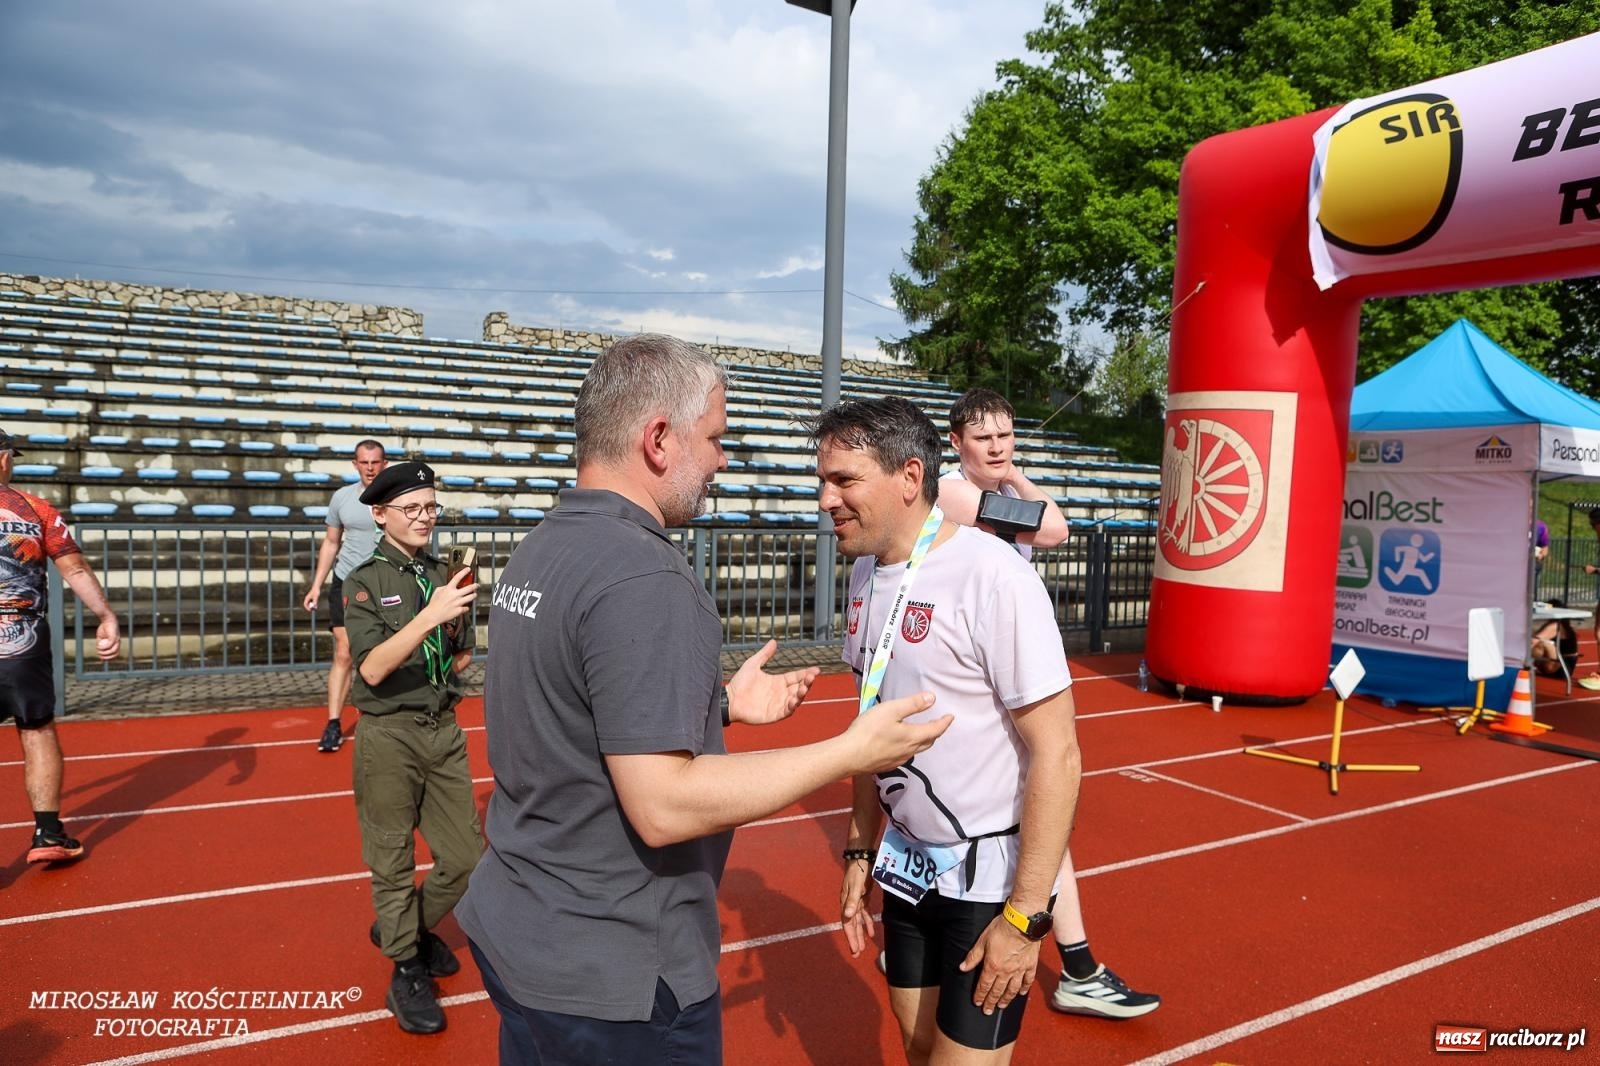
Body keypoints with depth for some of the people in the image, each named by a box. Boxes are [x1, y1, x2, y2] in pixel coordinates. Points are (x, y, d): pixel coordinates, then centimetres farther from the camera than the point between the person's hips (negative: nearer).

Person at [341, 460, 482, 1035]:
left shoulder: (446, 577, 7)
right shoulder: (365, 582, -7)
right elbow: (372, 669, -19)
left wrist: (434, 678, -5)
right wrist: (430, 615, -29)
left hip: (444, 730, 5)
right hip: (388, 736, -5)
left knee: (467, 857, 10)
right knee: (393, 860, 7)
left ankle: (406, 928, 36)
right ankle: (406, 971, 25)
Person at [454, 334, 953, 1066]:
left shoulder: (539, 552, 4)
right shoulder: (641, 579, -26)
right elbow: (663, 806, -28)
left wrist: (721, 706, 11)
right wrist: (852, 751, -21)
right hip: (611, 975, -8)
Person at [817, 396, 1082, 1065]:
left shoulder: (991, 575, -23)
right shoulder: (867, 573, 1)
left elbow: (1057, 753, -21)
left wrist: (1024, 917, -19)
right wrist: (861, 850, 13)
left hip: (991, 871, -7)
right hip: (909, 861, 7)